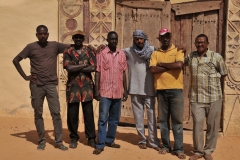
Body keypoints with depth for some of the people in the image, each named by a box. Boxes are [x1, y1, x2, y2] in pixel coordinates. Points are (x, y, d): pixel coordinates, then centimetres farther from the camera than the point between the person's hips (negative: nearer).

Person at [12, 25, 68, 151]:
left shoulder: (55, 45, 4)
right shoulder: (31, 47, 1)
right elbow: (16, 60, 6)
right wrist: (25, 76, 0)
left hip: (51, 85, 1)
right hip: (36, 85, 0)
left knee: (56, 113, -2)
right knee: (38, 114, 6)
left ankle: (59, 141, 7)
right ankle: (41, 141, 19)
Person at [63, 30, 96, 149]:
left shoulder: (89, 51, 6)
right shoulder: (68, 52, 4)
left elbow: (93, 68, -8)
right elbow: (69, 67, -13)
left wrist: (76, 68, -10)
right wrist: (84, 65, -8)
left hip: (87, 86, 0)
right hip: (73, 86, 0)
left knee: (88, 113, 4)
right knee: (72, 114, 5)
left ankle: (91, 138, 15)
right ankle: (74, 138, 20)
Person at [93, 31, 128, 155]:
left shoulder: (122, 54, 9)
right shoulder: (101, 54, -2)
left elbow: (123, 73, 11)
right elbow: (97, 73, -3)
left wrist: (125, 90, 9)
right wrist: (96, 90, -8)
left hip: (118, 92, 4)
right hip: (105, 92, -4)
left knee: (114, 119, 13)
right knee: (103, 119, -1)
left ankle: (110, 140, 27)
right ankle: (100, 144, 7)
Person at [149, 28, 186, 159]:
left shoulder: (178, 51, 4)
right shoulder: (155, 53, 9)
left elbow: (179, 65, -15)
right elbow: (153, 69, -7)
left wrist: (162, 64, -6)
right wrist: (170, 66, -8)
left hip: (176, 90, -2)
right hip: (161, 90, 2)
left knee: (177, 120, 2)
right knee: (163, 119, 9)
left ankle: (178, 148, 11)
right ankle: (165, 146, 22)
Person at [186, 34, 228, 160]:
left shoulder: (216, 57, -3)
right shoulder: (190, 56, 6)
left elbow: (223, 73, 6)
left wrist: (211, 82, 5)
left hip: (214, 97, -1)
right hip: (196, 98, 2)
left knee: (212, 125, 7)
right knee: (197, 124, 3)